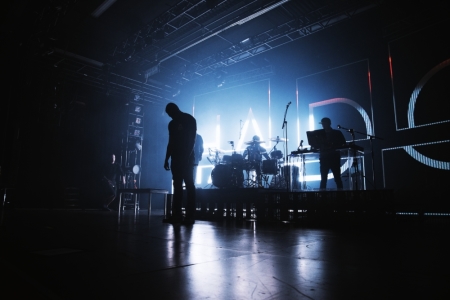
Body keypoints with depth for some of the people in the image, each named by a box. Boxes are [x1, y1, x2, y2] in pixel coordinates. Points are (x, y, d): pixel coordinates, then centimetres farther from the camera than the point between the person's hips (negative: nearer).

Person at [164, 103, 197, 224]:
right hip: (176, 158, 6)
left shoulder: (189, 120, 2)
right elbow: (170, 142, 18)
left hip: (187, 158, -6)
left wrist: (187, 156, -17)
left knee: (189, 185, -8)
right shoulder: (172, 124, 19)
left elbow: (192, 140, -6)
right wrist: (167, 159, 9)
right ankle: (176, 215, 1)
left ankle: (190, 216, -9)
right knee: (177, 186, 1)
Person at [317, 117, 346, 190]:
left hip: (334, 158, -2)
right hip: (324, 158, 2)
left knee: (337, 177, -3)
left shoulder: (337, 133, 7)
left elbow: (343, 144, 0)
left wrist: (334, 147, -15)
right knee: (323, 178, -1)